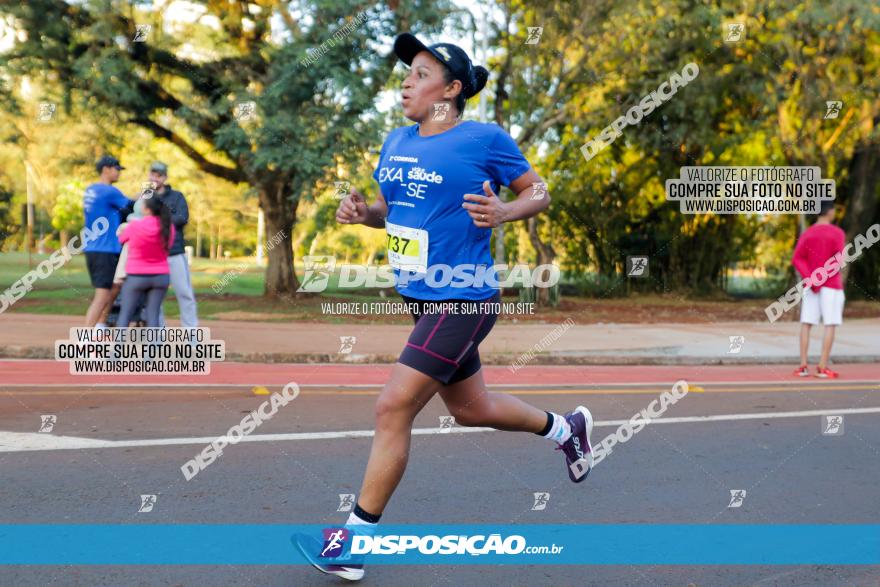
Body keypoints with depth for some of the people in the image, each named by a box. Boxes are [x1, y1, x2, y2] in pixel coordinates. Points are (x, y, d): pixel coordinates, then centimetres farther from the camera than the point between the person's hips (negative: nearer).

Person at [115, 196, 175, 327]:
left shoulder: (134, 226, -13)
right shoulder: (169, 227, -5)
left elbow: (121, 239, 7)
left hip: (136, 277, -3)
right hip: (160, 277, 3)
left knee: (125, 314, 4)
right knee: (153, 313, 2)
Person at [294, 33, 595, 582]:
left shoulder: (485, 139, -11)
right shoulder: (397, 142, 8)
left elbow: (539, 191, -2)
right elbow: (390, 207, 20)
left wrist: (503, 213, -22)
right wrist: (362, 210, -2)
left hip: (463, 302, -8)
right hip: (422, 299, 9)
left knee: (393, 408, -13)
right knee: (471, 408, 21)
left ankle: (356, 540, -2)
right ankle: (566, 428, 47)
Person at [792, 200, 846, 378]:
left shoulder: (807, 234, 5)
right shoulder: (837, 233, -6)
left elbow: (796, 259, -5)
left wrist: (811, 280, -10)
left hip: (810, 285, 4)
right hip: (831, 285, -4)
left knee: (806, 324, 5)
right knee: (830, 325, -1)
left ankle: (803, 366, 0)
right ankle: (822, 367, -7)